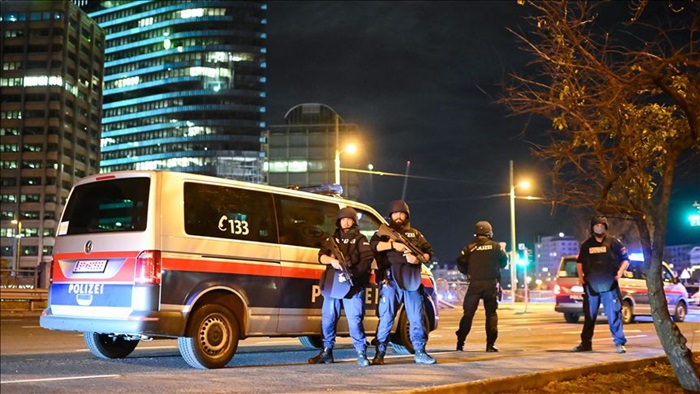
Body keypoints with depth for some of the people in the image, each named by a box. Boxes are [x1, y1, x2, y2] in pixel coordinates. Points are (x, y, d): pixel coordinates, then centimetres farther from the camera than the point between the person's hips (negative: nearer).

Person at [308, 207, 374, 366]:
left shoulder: (360, 239, 8)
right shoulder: (332, 239, 18)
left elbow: (367, 260, -6)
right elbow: (321, 256, 4)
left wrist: (353, 272, -20)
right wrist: (332, 260, -18)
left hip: (353, 286, -4)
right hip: (331, 285, 4)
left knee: (355, 320, -9)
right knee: (328, 318, 5)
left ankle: (361, 353, -3)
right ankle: (327, 352, 16)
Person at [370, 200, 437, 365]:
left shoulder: (415, 234, 21)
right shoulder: (384, 232, 11)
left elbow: (429, 252, 16)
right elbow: (373, 245, -7)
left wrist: (419, 259, -6)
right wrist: (393, 244, -19)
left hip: (412, 280, 3)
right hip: (390, 280, -3)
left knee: (417, 317, 4)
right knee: (386, 317, -3)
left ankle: (420, 352, 11)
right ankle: (380, 353, 3)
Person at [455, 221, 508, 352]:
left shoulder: (470, 247, 1)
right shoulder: (496, 246, 1)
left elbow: (460, 262, -3)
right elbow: (504, 261, 6)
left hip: (474, 284, 1)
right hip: (491, 284, 0)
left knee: (468, 314, 8)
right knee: (491, 314, 6)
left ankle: (460, 343, 7)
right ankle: (490, 344, -2)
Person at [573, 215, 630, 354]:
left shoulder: (613, 242, 1)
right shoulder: (586, 244, 10)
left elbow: (625, 259, 5)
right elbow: (580, 261, 21)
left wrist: (620, 272, -9)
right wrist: (580, 276, 9)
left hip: (609, 285, -3)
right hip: (591, 285, 3)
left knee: (614, 314, -7)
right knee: (589, 316, 9)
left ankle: (619, 343, -1)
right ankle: (586, 343, 17)